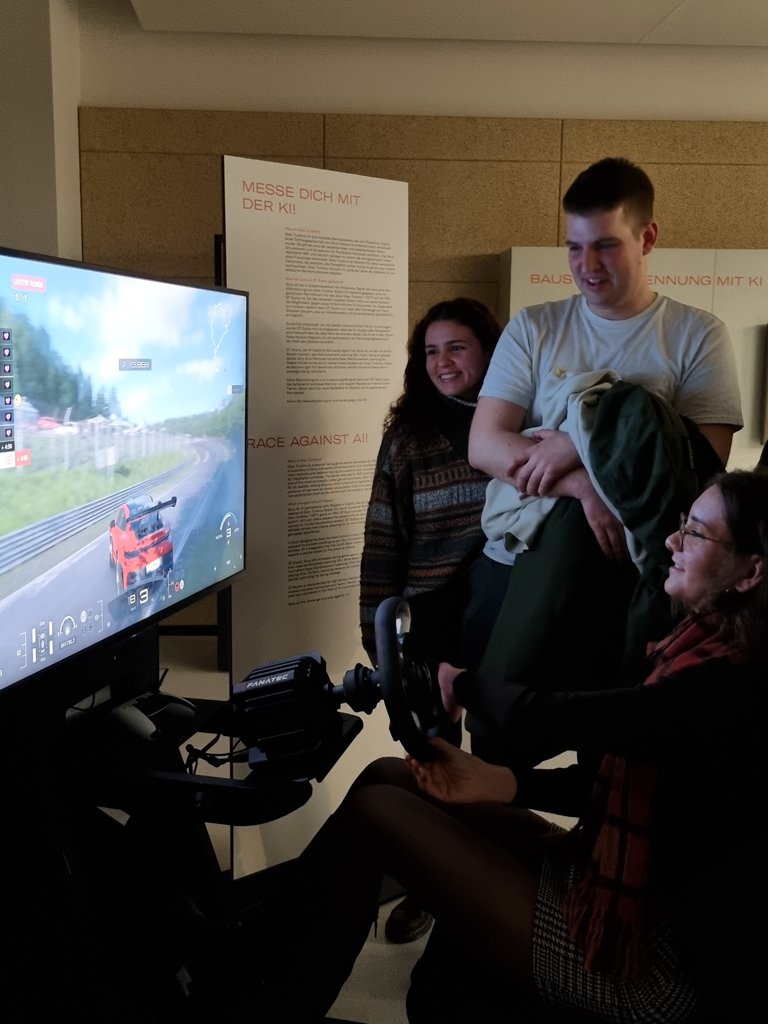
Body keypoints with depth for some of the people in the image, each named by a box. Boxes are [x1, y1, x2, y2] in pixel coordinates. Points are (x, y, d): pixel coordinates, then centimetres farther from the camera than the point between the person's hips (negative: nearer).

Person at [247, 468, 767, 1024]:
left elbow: (540, 716, -25)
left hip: (652, 959, -8)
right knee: (388, 777, 1)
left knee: (375, 809, -8)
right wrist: (499, 783, -7)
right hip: (623, 886, 9)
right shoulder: (707, 645, 3)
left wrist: (461, 683, -4)